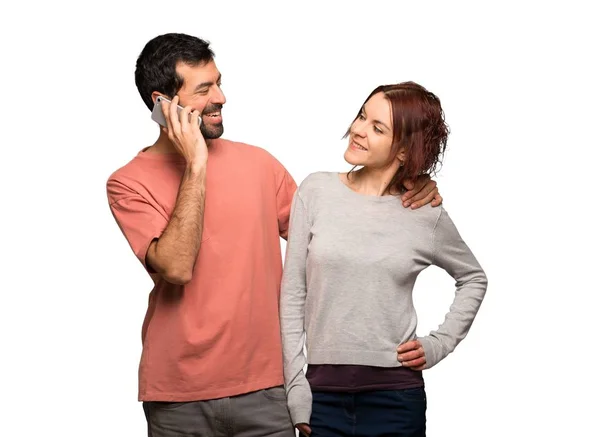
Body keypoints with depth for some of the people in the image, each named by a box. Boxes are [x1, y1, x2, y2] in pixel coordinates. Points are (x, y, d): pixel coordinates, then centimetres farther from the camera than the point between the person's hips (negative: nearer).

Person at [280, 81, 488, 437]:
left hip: (396, 394, 0)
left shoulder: (428, 215, -2)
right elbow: (293, 294, 0)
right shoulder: (317, 191, -2)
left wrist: (439, 344, 3)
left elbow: (474, 279, 16)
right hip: (322, 391, 1)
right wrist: (296, 385, -3)